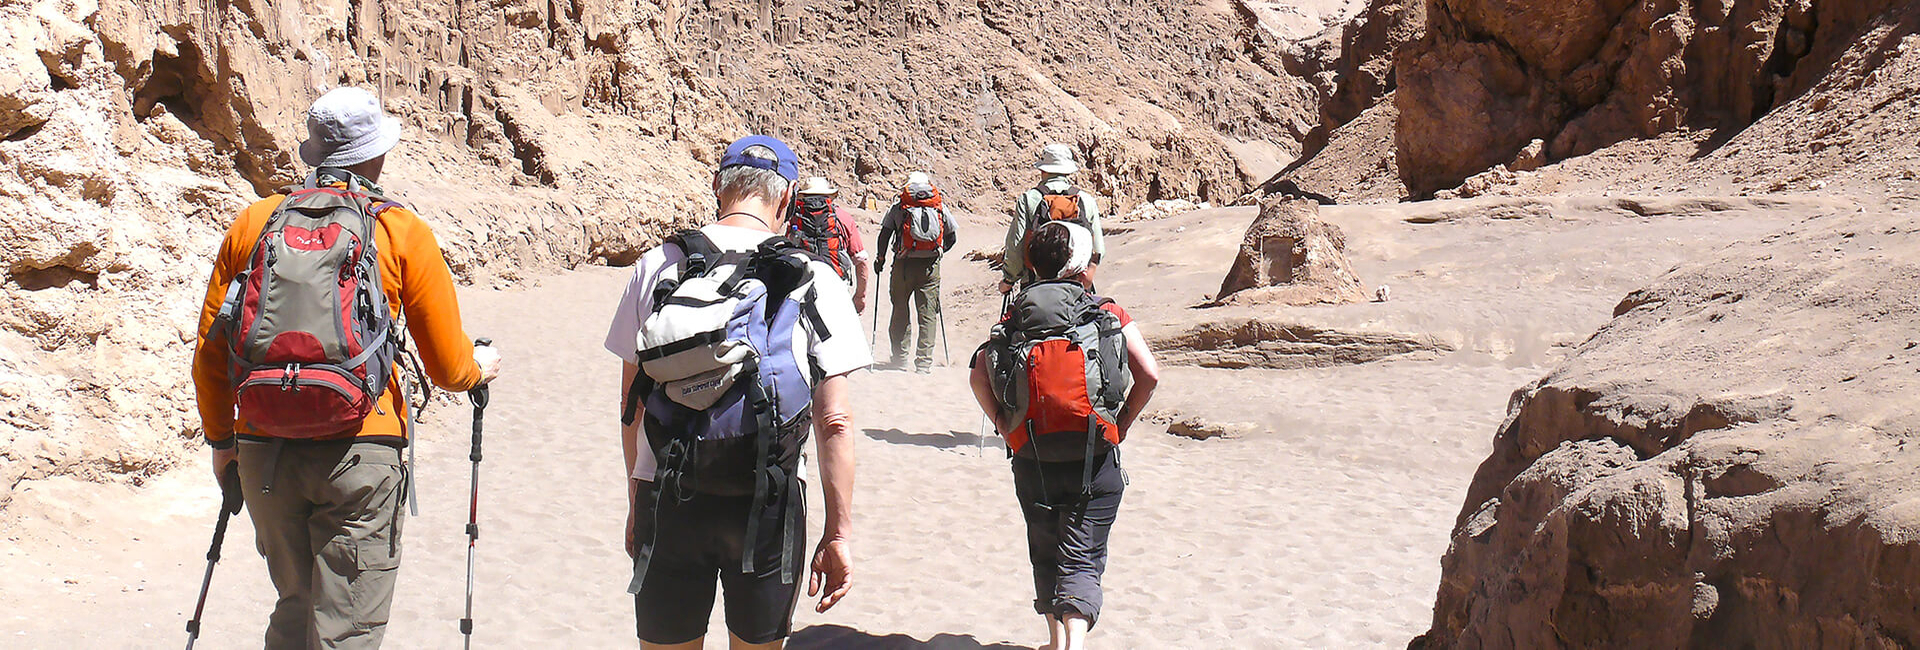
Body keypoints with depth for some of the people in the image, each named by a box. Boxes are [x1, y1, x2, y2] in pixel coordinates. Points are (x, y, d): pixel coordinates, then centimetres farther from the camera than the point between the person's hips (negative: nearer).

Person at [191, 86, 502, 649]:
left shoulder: (254, 223, 9)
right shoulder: (402, 232, 1)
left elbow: (209, 353, 12)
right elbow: (448, 367, 5)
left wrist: (221, 437, 27)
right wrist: (480, 368, 27)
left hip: (263, 452, 4)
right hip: (358, 454, -4)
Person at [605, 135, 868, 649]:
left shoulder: (657, 266, 0)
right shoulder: (813, 282, -5)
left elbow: (632, 405, 5)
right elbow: (835, 423, -8)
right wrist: (839, 532, -2)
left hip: (667, 502, 1)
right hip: (767, 507, -1)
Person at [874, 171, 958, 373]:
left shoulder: (897, 208, 2)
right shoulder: (940, 209, 6)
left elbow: (885, 233, -1)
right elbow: (952, 237, 12)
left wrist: (881, 258, 10)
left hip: (904, 265, -1)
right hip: (931, 266, 1)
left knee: (900, 311, 10)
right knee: (928, 314, 4)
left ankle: (899, 359, 9)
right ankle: (924, 362, 0)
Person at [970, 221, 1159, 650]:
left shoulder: (1013, 320, 9)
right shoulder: (1110, 315, 4)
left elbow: (980, 376, -5)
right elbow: (1149, 375, -7)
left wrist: (1006, 425, 3)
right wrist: (1123, 423, 4)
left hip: (1031, 458, 2)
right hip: (1094, 456, -2)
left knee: (1045, 554, 20)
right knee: (1082, 560, -1)